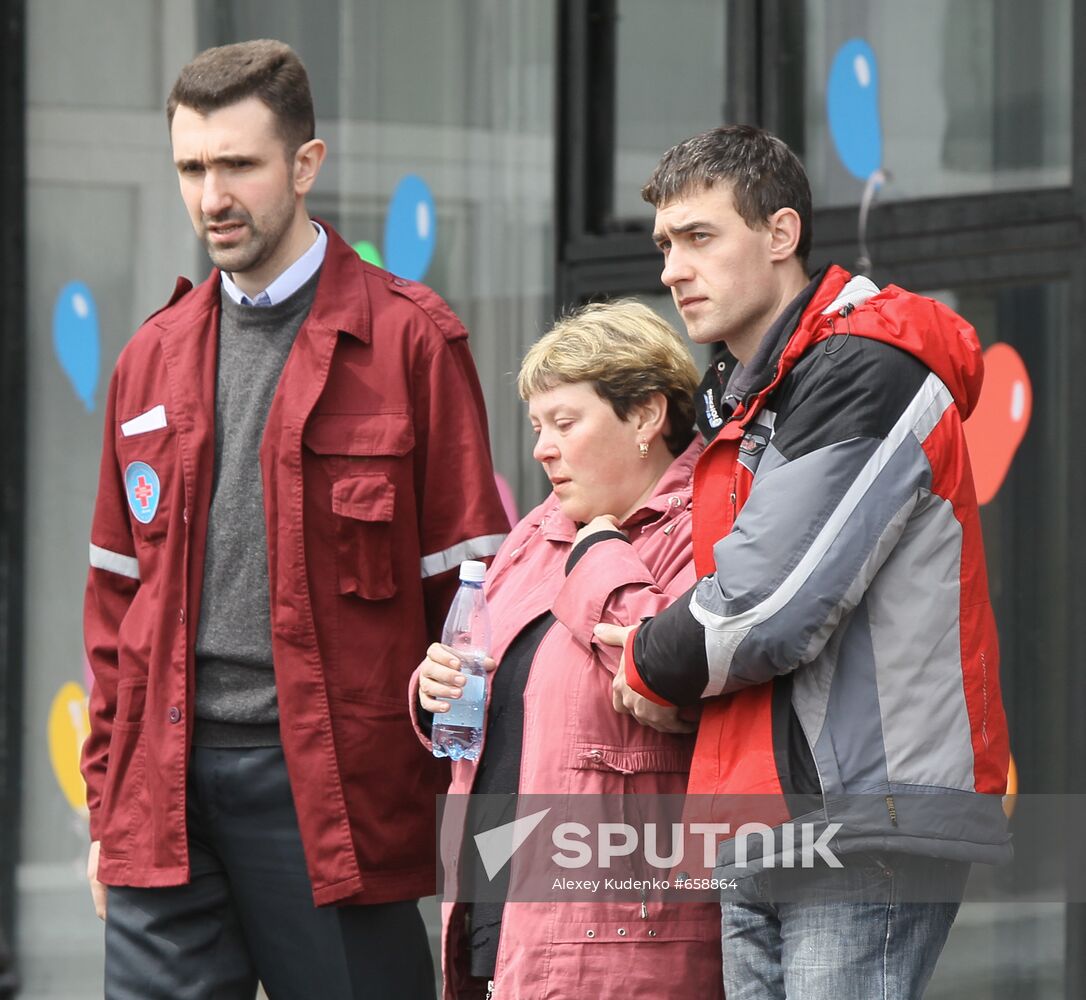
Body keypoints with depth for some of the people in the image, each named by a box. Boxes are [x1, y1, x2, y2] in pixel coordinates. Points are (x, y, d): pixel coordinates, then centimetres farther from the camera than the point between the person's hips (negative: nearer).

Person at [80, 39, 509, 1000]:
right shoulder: (154, 357, 15)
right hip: (166, 790, 4)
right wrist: (108, 802, 14)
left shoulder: (409, 341, -1)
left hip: (326, 781, -4)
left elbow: (467, 587, -2)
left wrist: (468, 803, -8)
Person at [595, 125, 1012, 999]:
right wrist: (667, 659, 4)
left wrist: (654, 665, 0)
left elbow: (772, 609, -18)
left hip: (866, 826, -9)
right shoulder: (738, 395, 20)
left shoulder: (866, 371, -11)